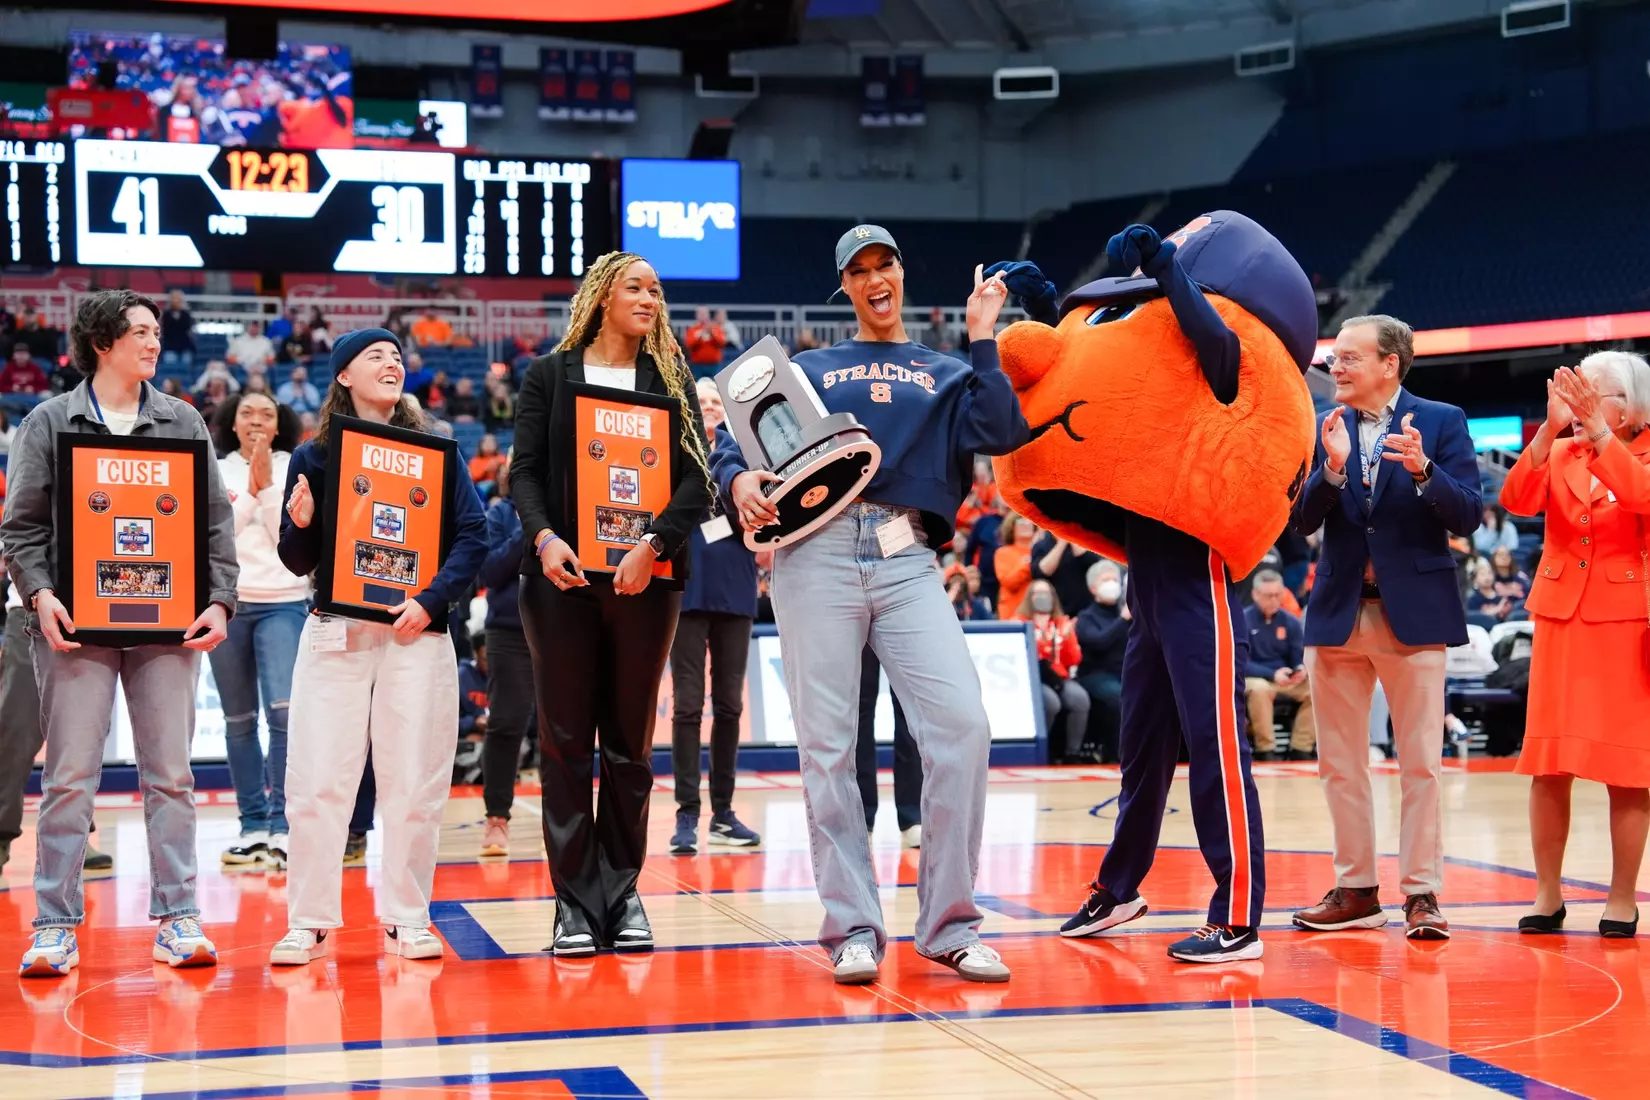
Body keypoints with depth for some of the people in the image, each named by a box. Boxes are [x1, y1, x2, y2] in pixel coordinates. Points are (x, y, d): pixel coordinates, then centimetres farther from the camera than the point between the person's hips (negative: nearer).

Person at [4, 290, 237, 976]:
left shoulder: (182, 422, 12)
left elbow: (216, 519, 10)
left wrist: (219, 599, -2)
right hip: (78, 621, -2)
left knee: (170, 776, 3)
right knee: (70, 777, -2)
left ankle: (176, 920, 8)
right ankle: (56, 926, 5)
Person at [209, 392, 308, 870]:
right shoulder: (216, 472, 8)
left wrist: (268, 485, -10)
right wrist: (249, 490, -9)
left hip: (283, 602, -2)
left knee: (284, 710, -17)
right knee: (239, 720, 7)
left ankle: (281, 826, -14)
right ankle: (252, 825, 15)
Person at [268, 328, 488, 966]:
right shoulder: (314, 456, 6)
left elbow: (473, 535, 1)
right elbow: (299, 562, 9)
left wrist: (432, 600, -12)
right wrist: (300, 525, -13)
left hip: (416, 633, 0)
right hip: (334, 632, 0)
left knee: (413, 784, 2)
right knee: (318, 782, -2)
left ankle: (407, 919, 12)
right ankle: (308, 923, 7)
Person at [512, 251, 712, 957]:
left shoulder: (670, 377, 10)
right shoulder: (550, 374, 8)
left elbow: (694, 479, 1)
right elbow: (525, 471, 3)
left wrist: (653, 545, -15)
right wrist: (544, 538, -15)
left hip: (645, 578, 1)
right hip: (563, 577, -1)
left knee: (630, 742, 5)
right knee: (565, 740, 0)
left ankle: (622, 893, 12)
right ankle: (576, 900, 4)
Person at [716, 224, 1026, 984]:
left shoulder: (946, 375, 23)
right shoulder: (809, 369, 22)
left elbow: (999, 434, 4)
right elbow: (733, 434, 14)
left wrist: (982, 337, 5)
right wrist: (739, 477, -8)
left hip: (907, 561, 0)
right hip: (817, 552, 0)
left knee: (962, 724, -15)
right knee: (826, 743, -5)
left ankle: (948, 925, -5)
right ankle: (852, 928, 2)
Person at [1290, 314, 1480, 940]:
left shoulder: (1441, 422, -1)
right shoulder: (1324, 429, 7)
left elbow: (1468, 517, -8)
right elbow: (1304, 521, -1)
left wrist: (1424, 471, -24)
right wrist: (1332, 468, -18)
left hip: (1413, 611, -3)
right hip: (1338, 612, 4)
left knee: (1420, 764, 0)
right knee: (1340, 764, 9)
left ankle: (1422, 894, 7)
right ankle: (1356, 891, 19)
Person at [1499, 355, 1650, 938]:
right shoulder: (1560, 454, 9)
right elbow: (1517, 500, -10)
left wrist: (1598, 431, -26)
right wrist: (1551, 429, -20)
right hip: (1561, 618, 3)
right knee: (1548, 764, 2)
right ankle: (1547, 895, 10)